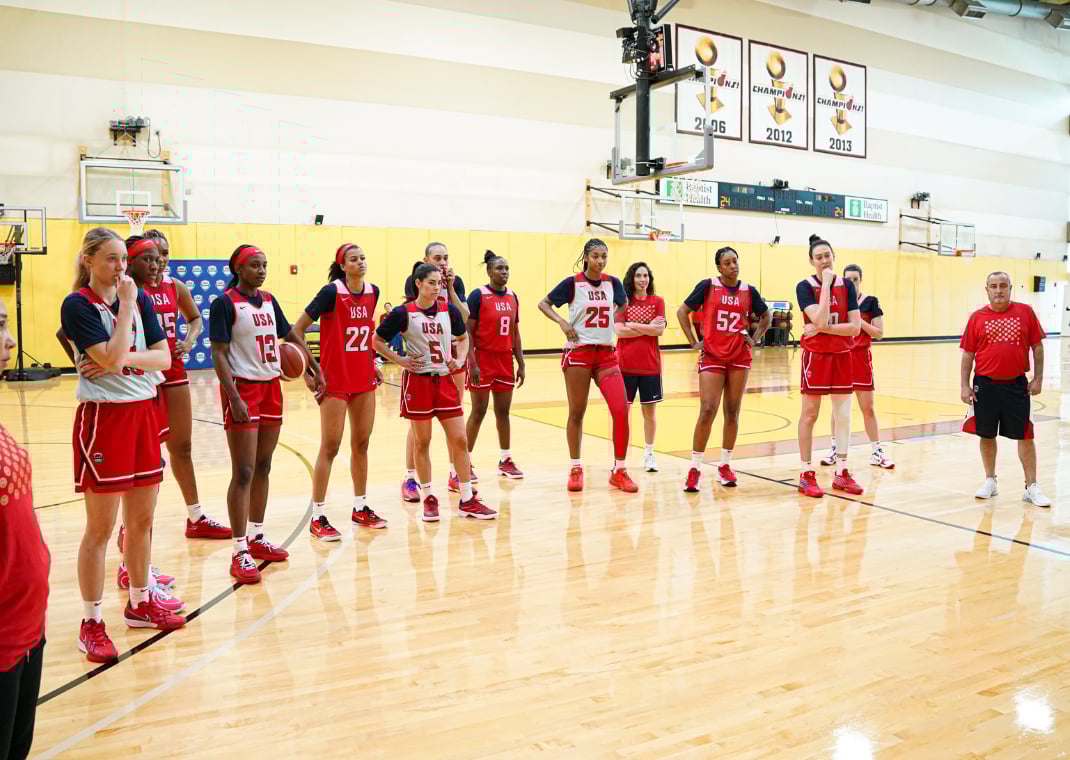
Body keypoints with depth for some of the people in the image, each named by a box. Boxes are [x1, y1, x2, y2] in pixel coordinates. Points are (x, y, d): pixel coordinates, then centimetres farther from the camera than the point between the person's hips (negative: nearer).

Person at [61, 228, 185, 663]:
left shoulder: (140, 299, 8)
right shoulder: (77, 305, -8)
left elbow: (164, 357, 2)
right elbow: (111, 357, -20)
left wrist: (123, 359, -14)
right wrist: (127, 305, -15)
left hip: (143, 412, 6)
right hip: (103, 417, -6)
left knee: (142, 518, 14)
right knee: (101, 527, 1)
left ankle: (139, 604, 29)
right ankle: (91, 623, 13)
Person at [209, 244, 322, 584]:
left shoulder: (269, 301, 11)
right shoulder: (225, 303, -9)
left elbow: (292, 337, 22)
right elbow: (219, 354, -14)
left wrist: (316, 370, 17)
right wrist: (234, 397, -21)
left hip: (271, 388, 7)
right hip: (242, 389, -7)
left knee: (263, 468, 13)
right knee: (243, 473, -7)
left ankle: (257, 537, 26)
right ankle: (240, 553, -1)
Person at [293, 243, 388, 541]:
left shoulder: (373, 291, 5)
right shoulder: (331, 292, -13)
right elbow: (297, 329, -11)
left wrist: (372, 363, 14)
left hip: (364, 380, 6)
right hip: (335, 381, -6)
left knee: (361, 443, 12)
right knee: (330, 447, -2)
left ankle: (361, 508, 25)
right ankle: (318, 518, 7)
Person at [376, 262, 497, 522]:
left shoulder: (449, 311, 4)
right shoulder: (403, 313, -6)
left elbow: (463, 337, 20)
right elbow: (377, 340, 1)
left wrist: (460, 359, 4)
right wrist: (399, 360, -8)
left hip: (444, 380, 3)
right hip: (417, 381, -3)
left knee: (460, 440, 2)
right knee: (422, 442, 5)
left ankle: (467, 501, 12)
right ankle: (428, 498, 20)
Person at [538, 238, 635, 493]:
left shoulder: (613, 283, 5)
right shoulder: (573, 283, -5)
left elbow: (623, 306, 26)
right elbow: (543, 303, 3)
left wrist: (616, 321, 9)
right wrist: (562, 322, -11)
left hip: (607, 355, 3)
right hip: (578, 354, -3)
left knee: (621, 410, -8)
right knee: (576, 413, 4)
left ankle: (619, 470, 4)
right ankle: (576, 469, 19)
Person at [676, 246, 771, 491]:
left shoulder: (749, 291, 5)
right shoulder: (707, 286, -4)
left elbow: (766, 316, 20)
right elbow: (682, 311, -1)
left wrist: (755, 338, 8)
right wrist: (693, 342, -5)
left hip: (740, 358, 3)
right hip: (712, 356, -3)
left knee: (733, 412, 7)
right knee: (707, 411, -10)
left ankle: (725, 466, 19)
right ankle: (695, 468, -2)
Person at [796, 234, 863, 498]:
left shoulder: (846, 285, 2)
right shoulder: (805, 287, -8)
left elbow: (855, 327, -4)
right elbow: (820, 321, -22)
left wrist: (823, 329, -15)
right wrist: (826, 283, -19)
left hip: (842, 355, 4)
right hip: (815, 355, -4)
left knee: (843, 414, 6)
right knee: (810, 414, 2)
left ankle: (841, 473, 17)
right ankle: (806, 474, 10)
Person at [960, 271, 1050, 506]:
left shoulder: (1026, 312, 1)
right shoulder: (977, 317, 1)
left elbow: (1037, 346, 5)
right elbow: (967, 354, 3)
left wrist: (1038, 378, 0)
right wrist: (965, 386, -1)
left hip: (1016, 385, -1)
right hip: (985, 384, 1)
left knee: (1025, 436, 1)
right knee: (986, 435, 10)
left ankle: (1032, 487, 10)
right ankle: (990, 481, 26)